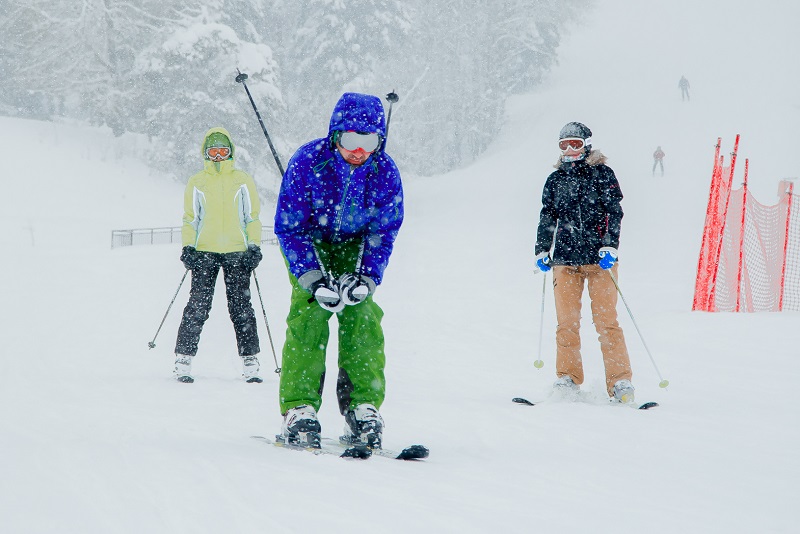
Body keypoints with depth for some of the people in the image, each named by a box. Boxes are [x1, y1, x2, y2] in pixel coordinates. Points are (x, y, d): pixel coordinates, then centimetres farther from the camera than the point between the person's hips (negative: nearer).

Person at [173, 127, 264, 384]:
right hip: (204, 251, 0)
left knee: (241, 307, -2)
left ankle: (249, 362, 2)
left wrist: (254, 247, 0)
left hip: (237, 252, 0)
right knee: (198, 307, -6)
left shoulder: (243, 181, 10)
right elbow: (190, 219, 12)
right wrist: (188, 247, 0)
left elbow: (252, 217, 11)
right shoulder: (196, 183, 10)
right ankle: (183, 360, -3)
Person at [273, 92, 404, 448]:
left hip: (355, 246, 2)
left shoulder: (385, 172, -19)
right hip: (308, 243, -2)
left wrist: (365, 278, -24)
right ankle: (298, 407, -18)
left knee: (361, 316, -15)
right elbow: (289, 226, -20)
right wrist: (314, 278, -29)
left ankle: (363, 406, -10)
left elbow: (383, 232, -9)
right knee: (309, 313, -19)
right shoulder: (307, 162, -27)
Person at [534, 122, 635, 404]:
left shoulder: (602, 174, 4)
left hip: (599, 257, -3)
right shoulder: (555, 180, 15)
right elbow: (547, 218, 20)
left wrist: (609, 246, -14)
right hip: (565, 258, 3)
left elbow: (613, 212, -2)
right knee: (566, 322, -3)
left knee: (606, 321, -8)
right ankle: (568, 378, 4)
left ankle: (620, 382, -7)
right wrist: (542, 250, 9)